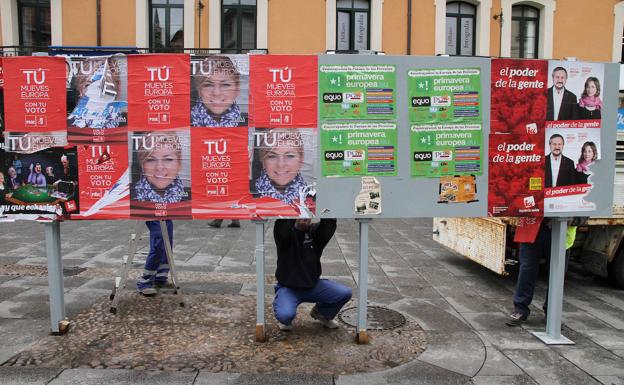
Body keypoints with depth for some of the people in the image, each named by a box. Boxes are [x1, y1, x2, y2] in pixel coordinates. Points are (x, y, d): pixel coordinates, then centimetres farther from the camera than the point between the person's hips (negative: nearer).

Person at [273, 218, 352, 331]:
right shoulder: (285, 233, -7)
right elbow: (281, 224, -31)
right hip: (288, 287, -3)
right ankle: (286, 319, 9)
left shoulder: (315, 231, 0)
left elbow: (329, 224, -21)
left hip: (313, 285, 4)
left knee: (345, 293, -15)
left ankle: (321, 313, 16)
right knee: (285, 315, -32)